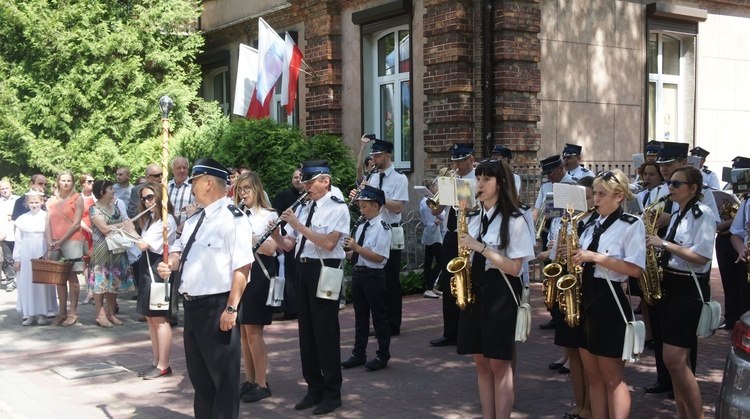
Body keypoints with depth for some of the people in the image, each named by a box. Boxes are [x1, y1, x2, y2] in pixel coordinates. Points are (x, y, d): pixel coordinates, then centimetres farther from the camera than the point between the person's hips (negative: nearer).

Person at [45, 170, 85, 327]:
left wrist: (61, 241, -11)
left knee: (72, 276, -3)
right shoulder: (51, 201, 12)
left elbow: (76, 224, -6)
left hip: (72, 241, -4)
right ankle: (62, 312, 11)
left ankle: (73, 313, 1)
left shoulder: (77, 198, 1)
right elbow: (48, 224, 6)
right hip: (55, 244, 4)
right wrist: (50, 242, -9)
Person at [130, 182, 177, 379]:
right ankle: (156, 362, 20)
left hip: (158, 270, -10)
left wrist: (131, 231, -5)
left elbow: (144, 245, -18)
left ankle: (163, 366, 0)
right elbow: (142, 246, 12)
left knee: (159, 318, -6)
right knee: (151, 317, 12)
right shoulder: (150, 219, 17)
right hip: (148, 269, 10)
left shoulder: (165, 220, -14)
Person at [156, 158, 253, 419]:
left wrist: (231, 308, -24)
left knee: (224, 377, 3)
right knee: (199, 375, 20)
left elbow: (242, 266, -21)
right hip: (191, 306, 9)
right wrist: (169, 265, 3)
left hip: (217, 308, -9)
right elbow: (178, 250, 27)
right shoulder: (194, 220, 15)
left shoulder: (232, 217, -14)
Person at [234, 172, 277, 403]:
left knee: (253, 331, -7)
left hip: (258, 273, -6)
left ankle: (262, 384, 2)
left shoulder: (269, 215, -2)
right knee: (243, 331, 9)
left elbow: (270, 248, -13)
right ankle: (249, 380, 19)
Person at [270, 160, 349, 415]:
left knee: (326, 331, -2)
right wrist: (275, 234, -7)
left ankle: (332, 393, 10)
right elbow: (288, 245, 13)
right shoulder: (304, 209, 14)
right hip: (303, 269, 7)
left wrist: (299, 226, -20)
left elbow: (329, 243, -20)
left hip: (324, 270, -7)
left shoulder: (337, 208, -6)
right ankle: (314, 389, 24)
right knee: (307, 330, 12)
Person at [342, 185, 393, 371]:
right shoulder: (361, 226, 10)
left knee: (379, 316, 4)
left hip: (373, 275, -8)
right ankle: (358, 354, 26)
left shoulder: (382, 227, -13)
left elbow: (378, 257, -20)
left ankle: (382, 356, 16)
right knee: (360, 316, 16)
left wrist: (356, 247, -23)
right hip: (358, 272, 8)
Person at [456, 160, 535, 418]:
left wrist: (480, 247, -20)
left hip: (500, 293, -6)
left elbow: (514, 268, -15)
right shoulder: (473, 218, 11)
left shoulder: (514, 220, -9)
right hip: (474, 290, 6)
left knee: (499, 366, -2)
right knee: (481, 363, 10)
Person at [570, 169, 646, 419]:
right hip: (586, 298, 7)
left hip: (609, 301, -7)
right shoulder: (592, 227, 15)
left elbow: (635, 269, -16)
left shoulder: (632, 225, -6)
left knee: (612, 377, -2)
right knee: (593, 375, 11)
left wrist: (596, 257, -19)